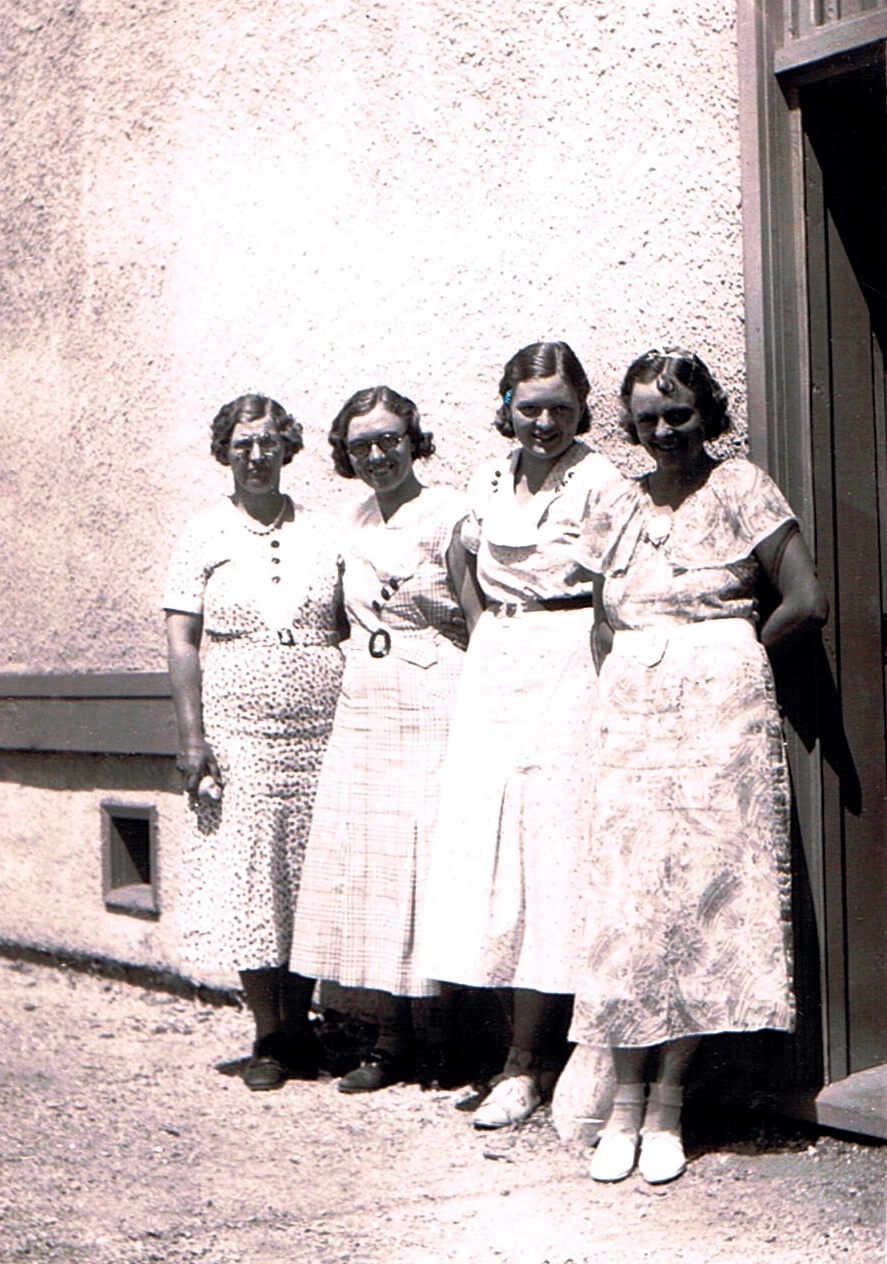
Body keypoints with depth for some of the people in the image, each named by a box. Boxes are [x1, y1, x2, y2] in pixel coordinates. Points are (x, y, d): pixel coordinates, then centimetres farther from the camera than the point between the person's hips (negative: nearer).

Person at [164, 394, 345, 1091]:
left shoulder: (322, 534, 11)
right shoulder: (205, 535, 5)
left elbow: (350, 632, 13)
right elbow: (182, 642, 1)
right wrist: (193, 736, -8)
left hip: (320, 727, 2)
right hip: (237, 726, -2)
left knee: (312, 875, 3)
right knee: (249, 875, -2)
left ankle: (300, 1025, 16)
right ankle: (268, 1036, 9)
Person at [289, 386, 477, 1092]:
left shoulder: (449, 515, -5)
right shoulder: (354, 523, 14)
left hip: (432, 707, -6)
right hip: (362, 707, 7)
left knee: (424, 861, -5)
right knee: (363, 864, 5)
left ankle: (437, 1045, 7)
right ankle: (391, 1041, 15)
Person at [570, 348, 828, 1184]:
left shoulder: (741, 489, 0)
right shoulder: (615, 509, 13)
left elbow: (806, 603, -5)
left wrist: (732, 664, 5)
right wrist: (613, 679, 4)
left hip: (717, 706, -3)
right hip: (631, 709, 4)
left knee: (702, 886, -4)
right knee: (625, 891, -4)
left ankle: (668, 1102, 3)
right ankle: (626, 1096, 2)